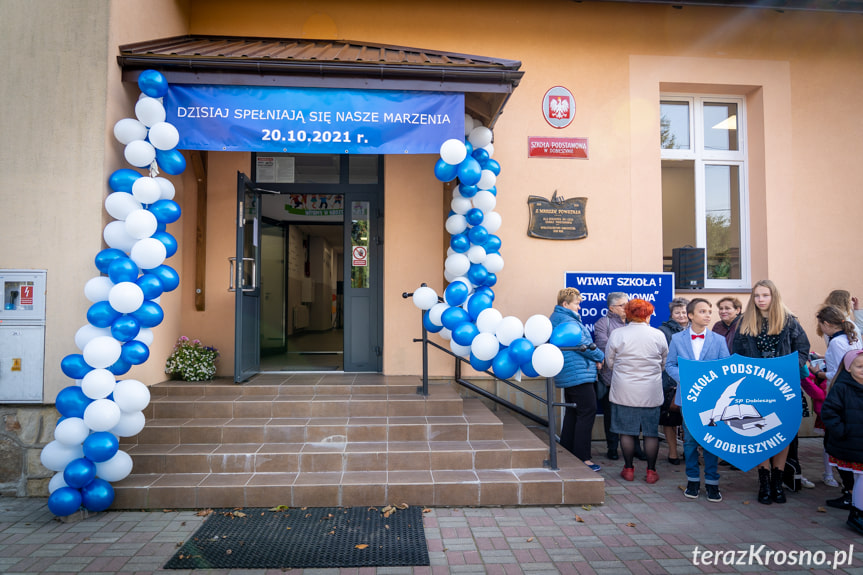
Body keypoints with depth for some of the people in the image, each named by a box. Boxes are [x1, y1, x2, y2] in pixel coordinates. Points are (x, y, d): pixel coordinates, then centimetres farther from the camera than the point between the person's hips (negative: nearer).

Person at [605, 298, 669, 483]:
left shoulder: (617, 334, -7)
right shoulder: (658, 335, -2)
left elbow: (609, 361, 3)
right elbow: (664, 363, 10)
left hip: (624, 390, -1)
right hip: (651, 392, 1)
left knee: (626, 431, 8)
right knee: (651, 432, 10)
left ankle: (628, 469, 16)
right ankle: (651, 471, 16)